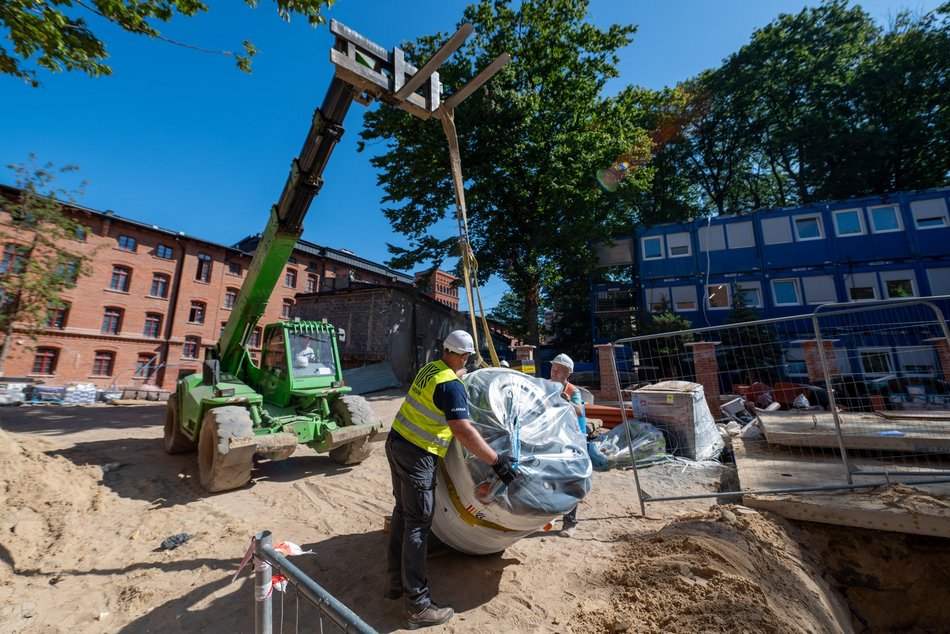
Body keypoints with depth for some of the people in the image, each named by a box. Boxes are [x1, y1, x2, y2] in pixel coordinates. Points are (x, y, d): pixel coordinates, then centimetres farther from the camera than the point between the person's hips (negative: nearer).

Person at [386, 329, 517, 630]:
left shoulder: (429, 369, 6)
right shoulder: (452, 385, -21)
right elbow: (463, 430, -28)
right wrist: (497, 460, -24)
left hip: (396, 442, 9)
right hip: (417, 456, -9)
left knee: (402, 512, 20)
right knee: (418, 525, 0)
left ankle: (397, 582, 35)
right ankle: (418, 606, 13)